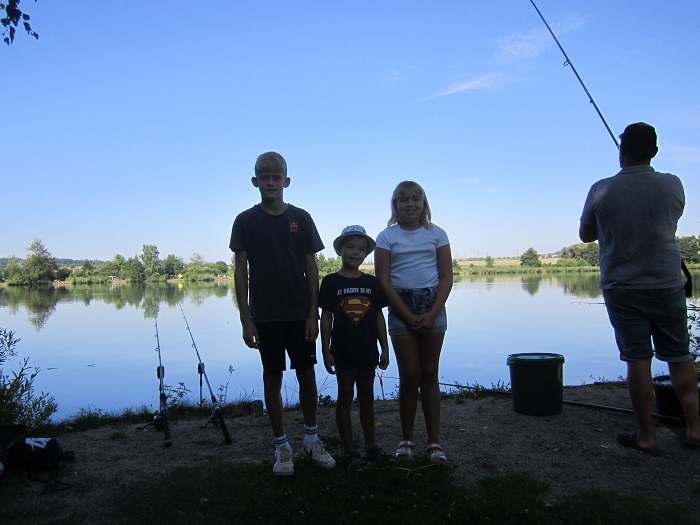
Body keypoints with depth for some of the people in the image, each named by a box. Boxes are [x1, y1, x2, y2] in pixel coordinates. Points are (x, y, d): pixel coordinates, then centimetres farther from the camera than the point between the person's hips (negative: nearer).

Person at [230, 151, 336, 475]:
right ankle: (281, 446, 20)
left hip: (300, 313, 1)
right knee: (272, 377, 7)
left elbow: (311, 268, 3)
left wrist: (313, 313, -3)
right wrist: (245, 318, -5)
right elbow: (240, 271, 0)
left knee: (307, 373, 7)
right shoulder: (246, 221, 0)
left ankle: (312, 439, 25)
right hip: (265, 315, -1)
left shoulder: (301, 218, 2)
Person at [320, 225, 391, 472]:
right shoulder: (331, 282, -5)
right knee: (345, 399, 7)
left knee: (367, 399, 15)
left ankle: (371, 446, 28)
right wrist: (326, 350, -8)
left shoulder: (372, 282, 4)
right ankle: (350, 452, 17)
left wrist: (384, 348, 6)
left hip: (367, 352, 3)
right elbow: (326, 317, -5)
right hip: (343, 352, -3)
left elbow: (378, 316, 7)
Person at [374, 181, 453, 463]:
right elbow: (384, 281, -3)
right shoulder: (387, 237, 3)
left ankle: (434, 442, 14)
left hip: (433, 304, 1)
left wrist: (432, 313, -9)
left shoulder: (436, 234, 7)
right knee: (409, 376, 0)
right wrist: (409, 316, -9)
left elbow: (446, 277, 3)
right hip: (401, 307, -1)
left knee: (429, 375, 6)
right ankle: (407, 440, 15)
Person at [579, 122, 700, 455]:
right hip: (667, 285, 2)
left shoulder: (601, 191, -8)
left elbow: (585, 235, 4)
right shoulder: (672, 185, -3)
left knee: (638, 361, 2)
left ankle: (645, 436, 11)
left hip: (622, 288, -1)